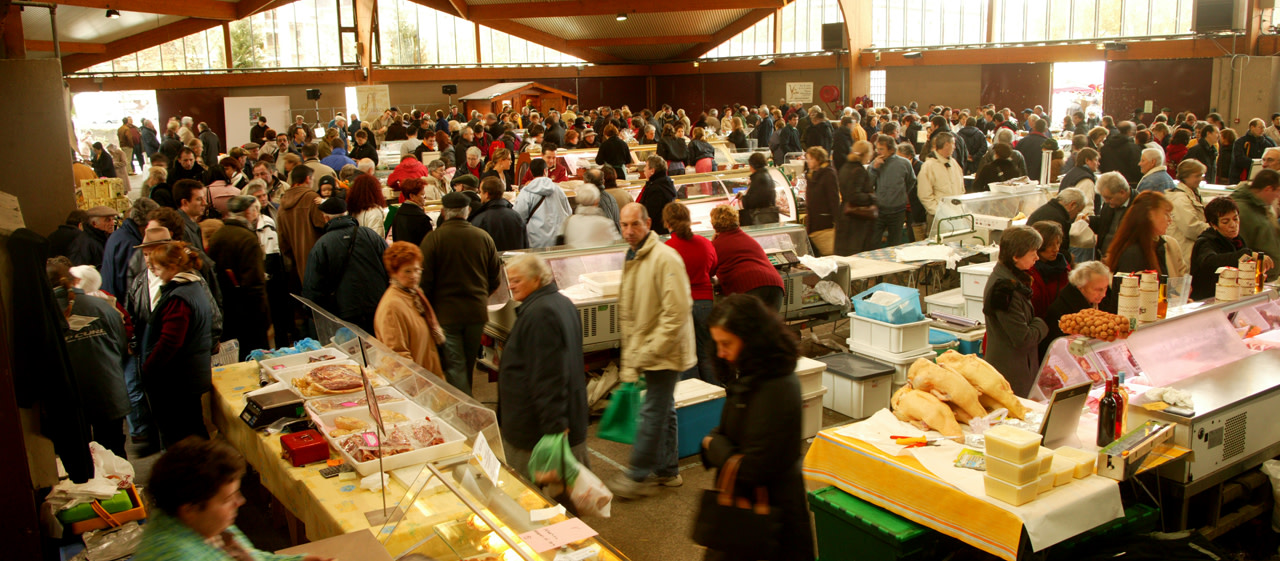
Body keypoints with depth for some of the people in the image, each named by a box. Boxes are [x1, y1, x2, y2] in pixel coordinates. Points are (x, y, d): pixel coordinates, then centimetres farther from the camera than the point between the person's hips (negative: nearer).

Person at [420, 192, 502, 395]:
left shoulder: (433, 238, -10)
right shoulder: (484, 237, 0)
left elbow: (425, 280, -8)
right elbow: (495, 277, 8)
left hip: (447, 312, -4)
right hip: (477, 310, 4)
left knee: (454, 366, 1)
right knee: (469, 364, 18)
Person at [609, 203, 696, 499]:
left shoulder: (665, 258, -18)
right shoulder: (631, 260, 10)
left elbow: (676, 313, -23)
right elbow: (627, 313, 15)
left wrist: (648, 353, -21)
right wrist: (630, 360, 10)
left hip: (666, 352, -9)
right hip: (646, 352, 9)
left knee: (653, 411, -3)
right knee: (664, 409, 17)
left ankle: (638, 476, 6)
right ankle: (667, 471, 28)